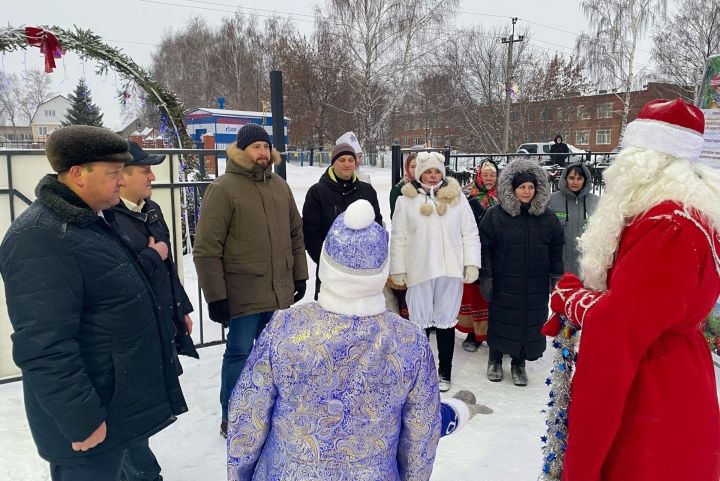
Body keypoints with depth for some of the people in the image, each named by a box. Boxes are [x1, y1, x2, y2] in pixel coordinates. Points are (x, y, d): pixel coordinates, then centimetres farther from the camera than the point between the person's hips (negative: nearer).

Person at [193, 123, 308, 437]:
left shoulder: (280, 186, 10)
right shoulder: (223, 188, -10)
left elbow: (296, 234, 16)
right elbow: (206, 249, -13)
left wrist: (300, 275, 13)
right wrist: (215, 296, -15)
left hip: (280, 291, 6)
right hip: (243, 294, -6)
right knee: (240, 353, 5)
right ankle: (231, 419, 24)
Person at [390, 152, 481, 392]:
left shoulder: (457, 196, 5)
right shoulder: (406, 200, 2)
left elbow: (470, 233, 5)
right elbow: (398, 238, 4)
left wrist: (471, 263, -1)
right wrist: (398, 270, 1)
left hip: (451, 271, 1)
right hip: (419, 271, -1)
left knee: (446, 321, 9)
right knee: (420, 322, 7)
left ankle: (444, 373, 22)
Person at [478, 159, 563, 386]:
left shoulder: (547, 217, 4)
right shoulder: (495, 214, -6)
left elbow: (556, 250, 11)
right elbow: (485, 247, -6)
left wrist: (556, 277, 9)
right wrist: (485, 277, -8)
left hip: (536, 284, 3)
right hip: (504, 282, -3)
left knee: (530, 321, 8)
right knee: (500, 319, 7)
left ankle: (519, 364, 27)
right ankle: (495, 360, 28)